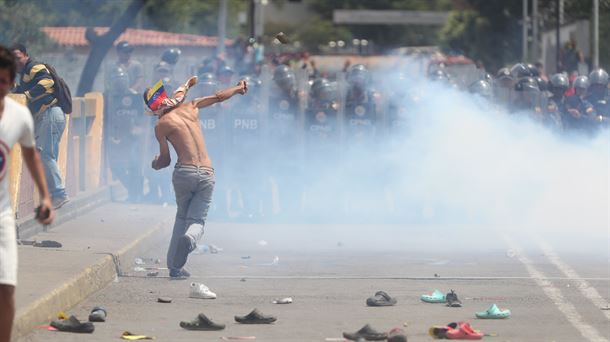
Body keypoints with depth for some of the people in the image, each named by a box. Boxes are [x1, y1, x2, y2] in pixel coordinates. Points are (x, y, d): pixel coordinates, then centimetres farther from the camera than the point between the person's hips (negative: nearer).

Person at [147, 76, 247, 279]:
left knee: (182, 216, 21)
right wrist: (239, 88, 45)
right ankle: (190, 238, -33)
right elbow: (219, 97, 27)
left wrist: (155, 163, 30)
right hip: (207, 174, 2)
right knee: (197, 220, 4)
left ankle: (174, 266, 13)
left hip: (184, 172, -2)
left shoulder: (161, 125, 1)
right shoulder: (190, 108, 12)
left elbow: (165, 160, 7)